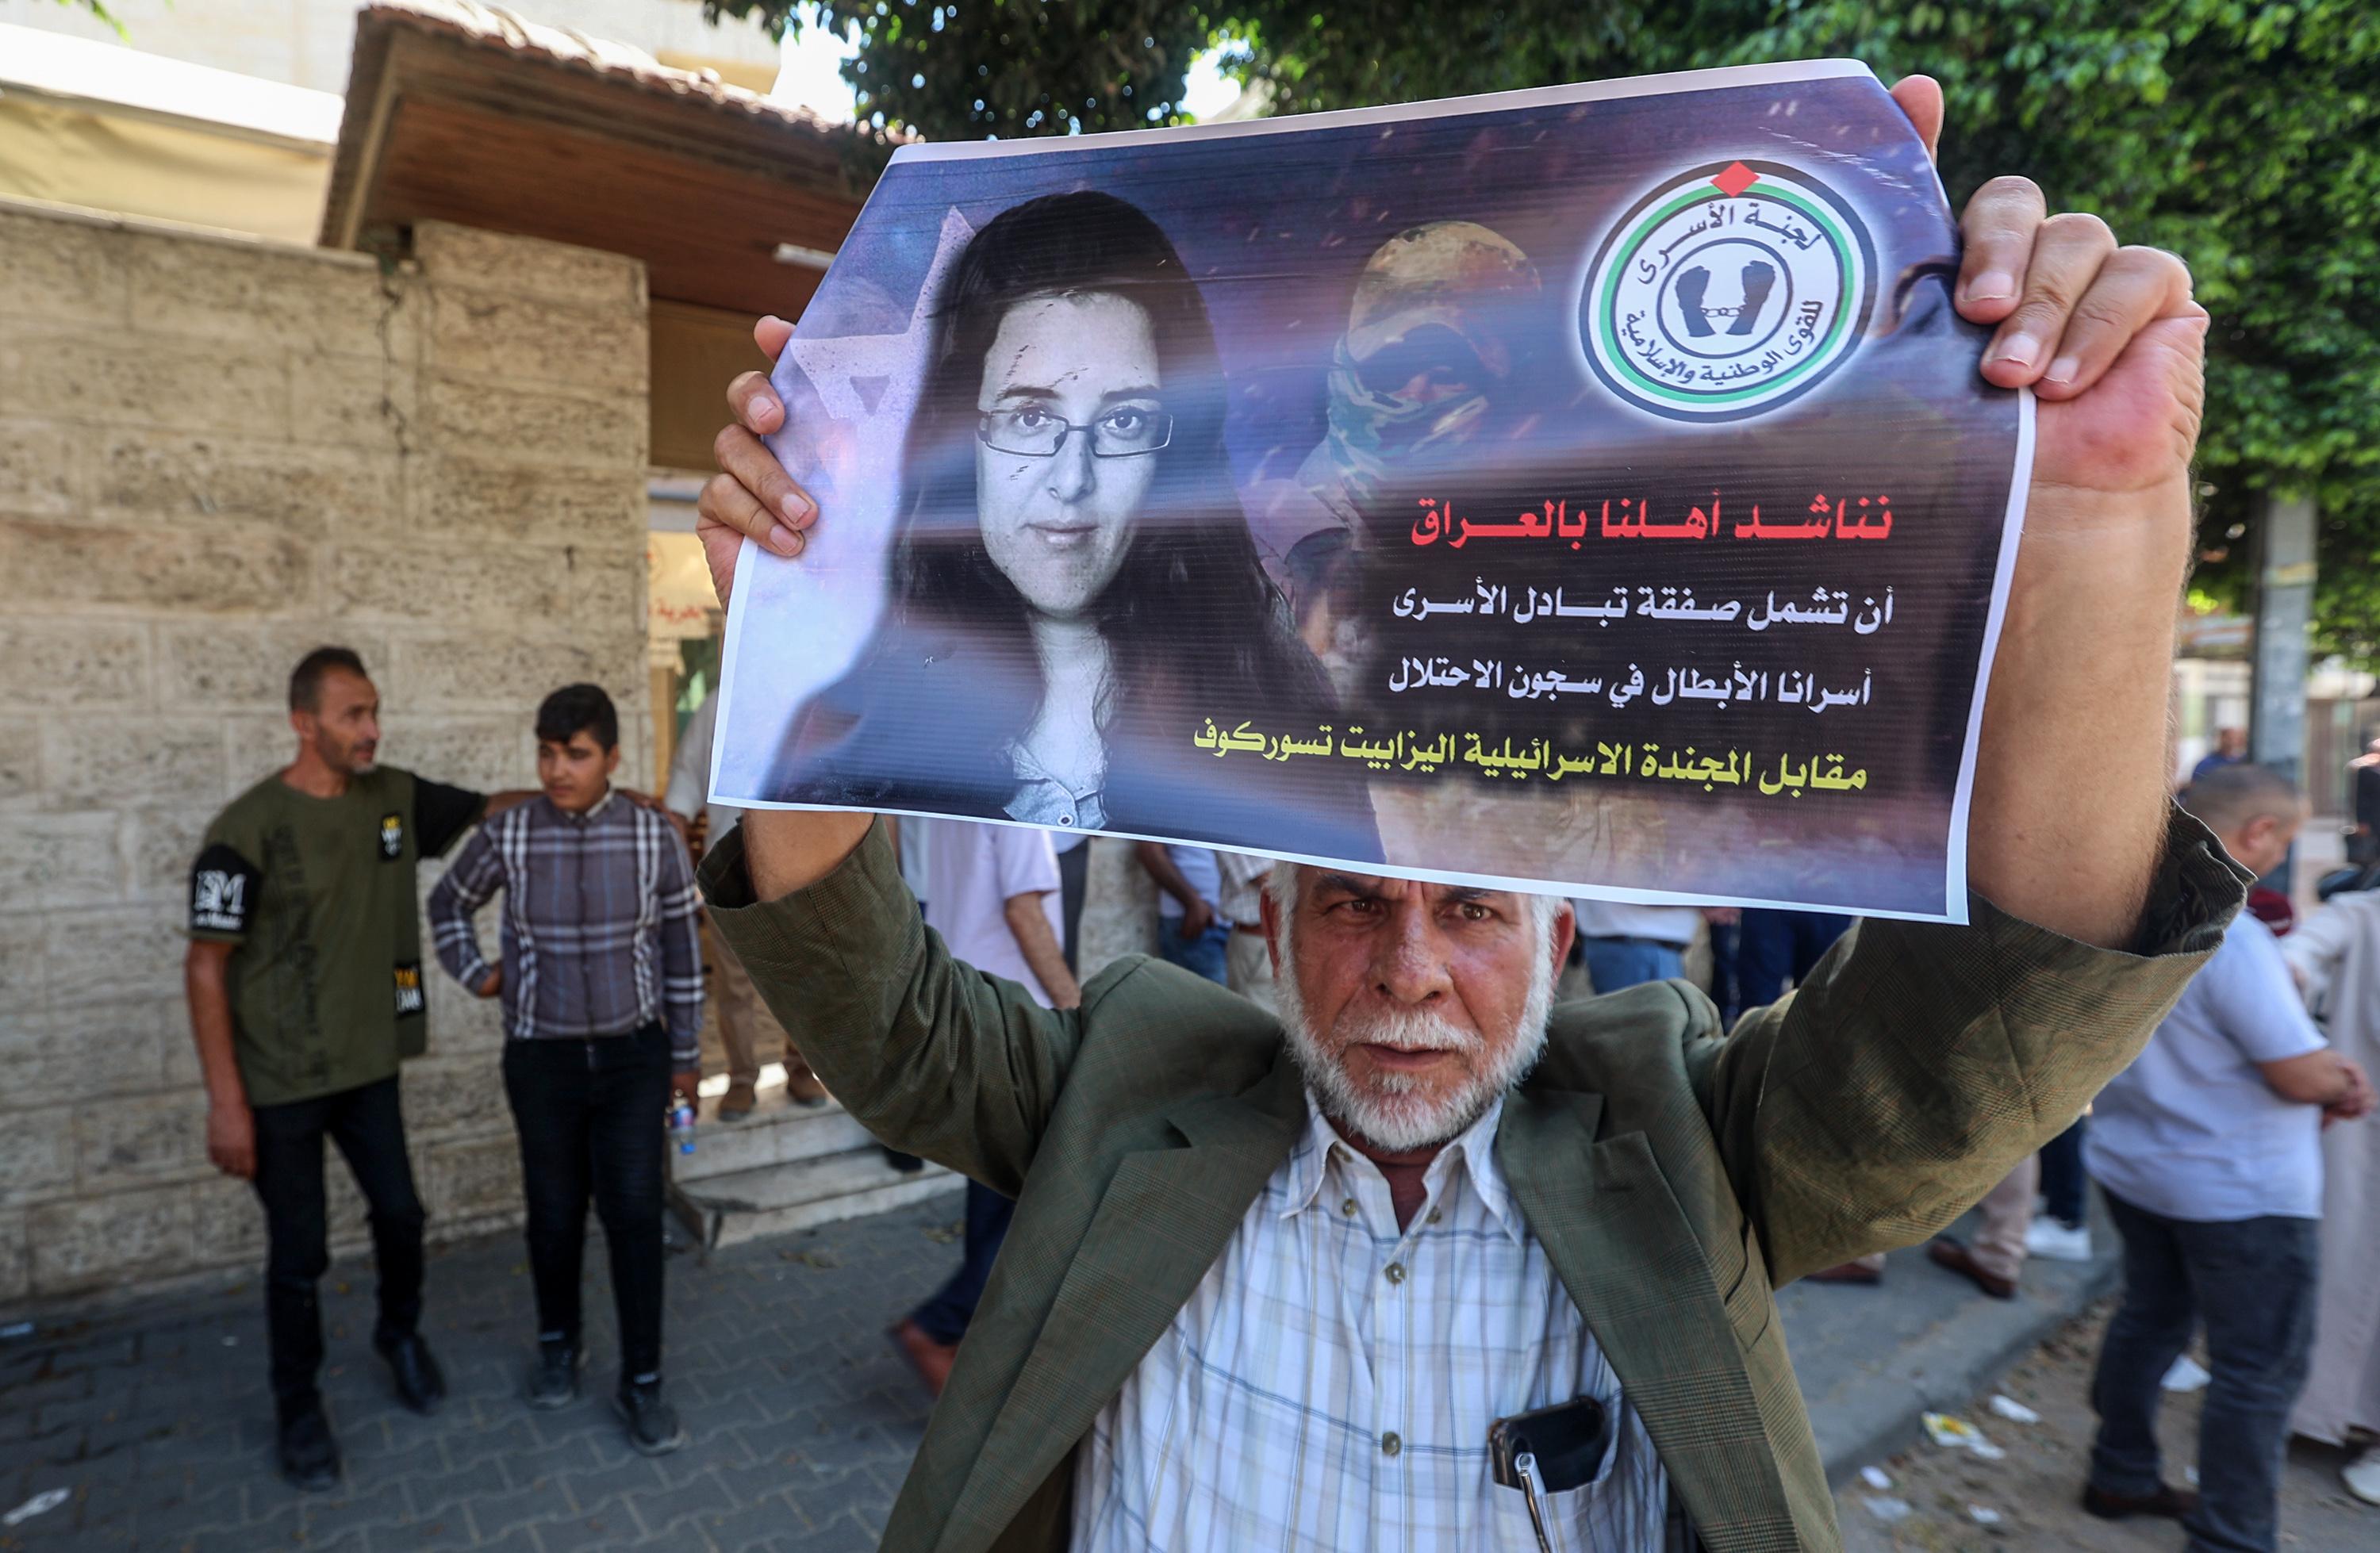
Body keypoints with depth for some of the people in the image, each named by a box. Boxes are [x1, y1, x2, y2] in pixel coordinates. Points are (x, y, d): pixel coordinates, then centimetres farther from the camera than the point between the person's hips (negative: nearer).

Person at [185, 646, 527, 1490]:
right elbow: (205, 966, -15)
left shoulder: (394, 796, -3)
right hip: (280, 1083, -4)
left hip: (369, 1066, 5)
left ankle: (401, 1333, 43)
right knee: (298, 1253, 7)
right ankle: (299, 1408, 30)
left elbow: (494, 808, 7)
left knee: (400, 1213, 16)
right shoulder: (248, 829, -18)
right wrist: (226, 1103, -16)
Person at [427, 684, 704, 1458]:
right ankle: (558, 1341, 39)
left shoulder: (654, 834, -10)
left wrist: (686, 1053, 2)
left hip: (632, 1054, -1)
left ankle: (641, 1382, 13)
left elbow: (681, 946, -1)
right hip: (541, 1056, 1)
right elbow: (448, 904, 14)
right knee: (555, 1212, 14)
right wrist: (474, 974, 0)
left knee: (635, 1215, -2)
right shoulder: (507, 835, -8)